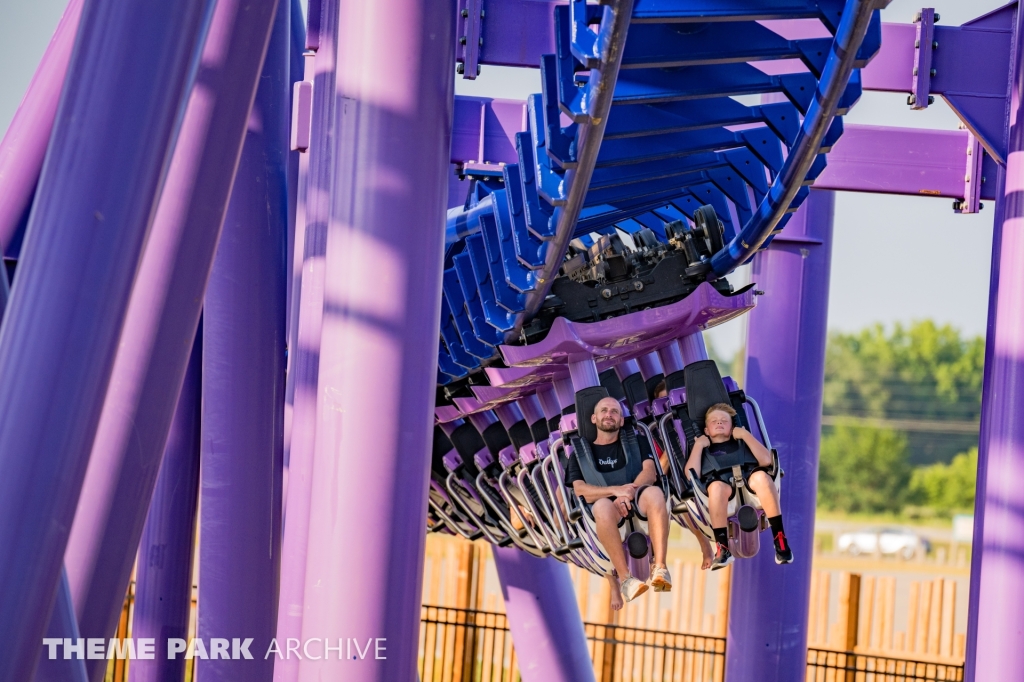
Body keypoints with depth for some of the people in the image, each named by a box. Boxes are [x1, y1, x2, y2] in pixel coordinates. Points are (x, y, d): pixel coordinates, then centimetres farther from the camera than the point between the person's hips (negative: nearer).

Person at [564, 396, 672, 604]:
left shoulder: (635, 443, 22)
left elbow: (649, 473, 4)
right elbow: (580, 490, 2)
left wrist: (627, 493, -17)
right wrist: (616, 490, -16)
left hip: (636, 499, 1)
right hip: (607, 503, -1)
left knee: (654, 493, -36)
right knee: (602, 506, -40)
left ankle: (660, 568, -43)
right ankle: (625, 579, -40)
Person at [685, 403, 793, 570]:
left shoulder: (740, 443, 30)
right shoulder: (702, 449, 28)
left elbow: (766, 461, 10)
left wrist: (745, 435, 10)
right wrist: (698, 445, 11)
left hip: (747, 479, 1)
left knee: (761, 476, -35)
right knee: (717, 486, -38)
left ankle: (780, 540, -34)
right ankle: (723, 548, -34)